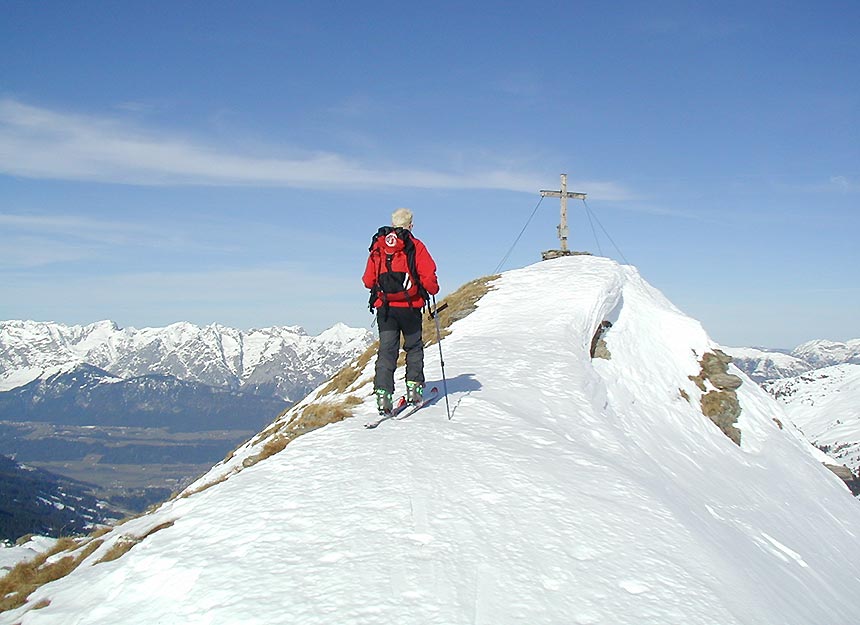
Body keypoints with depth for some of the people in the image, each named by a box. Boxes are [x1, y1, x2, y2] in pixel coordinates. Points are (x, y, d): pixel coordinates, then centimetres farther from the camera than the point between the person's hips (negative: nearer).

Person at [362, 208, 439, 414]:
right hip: (409, 306, -2)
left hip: (384, 307, 2)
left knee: (386, 351, 4)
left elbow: (368, 281, 8)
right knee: (414, 347, 16)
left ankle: (383, 394, -6)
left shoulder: (377, 246, 7)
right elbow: (428, 277, -11)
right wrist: (433, 290, 10)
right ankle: (414, 388, 13)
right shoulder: (415, 246, -4)